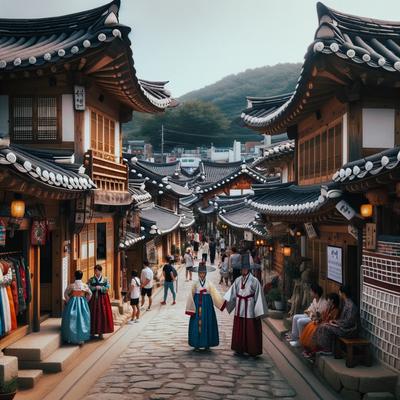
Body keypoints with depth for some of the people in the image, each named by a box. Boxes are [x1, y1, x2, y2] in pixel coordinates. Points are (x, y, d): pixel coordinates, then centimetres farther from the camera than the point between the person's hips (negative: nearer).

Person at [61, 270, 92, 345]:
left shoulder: (71, 285, -8)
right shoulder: (85, 286, -4)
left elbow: (65, 294, -2)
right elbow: (90, 294, 4)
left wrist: (68, 301, 8)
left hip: (72, 303, -1)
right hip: (82, 304, 1)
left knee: (72, 320, 7)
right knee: (82, 319, 7)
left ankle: (72, 338, 10)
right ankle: (81, 338, 8)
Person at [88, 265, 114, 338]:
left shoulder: (105, 279, 5)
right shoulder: (91, 279, 6)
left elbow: (107, 288, -4)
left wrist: (100, 288, -15)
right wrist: (95, 288, -18)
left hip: (102, 299, 0)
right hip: (93, 299, 0)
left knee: (102, 315, -2)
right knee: (93, 315, -2)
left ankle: (100, 332, 4)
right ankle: (92, 332, 6)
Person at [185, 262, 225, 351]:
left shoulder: (209, 284, 2)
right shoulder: (195, 284, 1)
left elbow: (215, 294, 0)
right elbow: (191, 296, 4)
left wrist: (223, 302, -11)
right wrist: (190, 309, 1)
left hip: (207, 305, 0)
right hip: (197, 305, 0)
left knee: (207, 323, 3)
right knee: (197, 323, 0)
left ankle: (207, 344, 12)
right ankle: (196, 344, 8)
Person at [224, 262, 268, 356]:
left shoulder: (254, 281, -8)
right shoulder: (238, 280, 6)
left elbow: (258, 296, -7)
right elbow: (232, 293, 4)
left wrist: (258, 312, -9)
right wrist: (226, 301, -11)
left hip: (250, 309, -4)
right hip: (239, 309, 4)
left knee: (251, 330, 1)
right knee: (239, 329, 10)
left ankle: (252, 351, 11)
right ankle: (240, 348, 22)